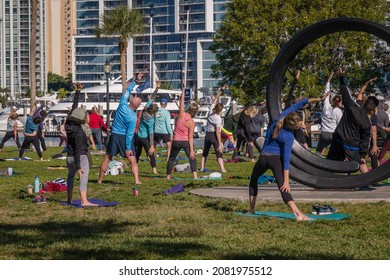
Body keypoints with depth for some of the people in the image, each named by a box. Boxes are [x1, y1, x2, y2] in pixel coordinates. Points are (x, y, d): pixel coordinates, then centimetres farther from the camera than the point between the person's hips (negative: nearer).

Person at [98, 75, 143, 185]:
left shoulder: (122, 106, -8)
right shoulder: (133, 117, -18)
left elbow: (127, 89, 6)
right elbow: (130, 133, -18)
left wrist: (135, 80, 13)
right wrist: (128, 148, -13)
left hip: (114, 135, 5)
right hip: (124, 138, -4)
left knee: (107, 158, 12)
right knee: (132, 160, 1)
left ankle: (100, 180, 18)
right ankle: (137, 180, -9)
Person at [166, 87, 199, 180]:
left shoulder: (182, 114, -11)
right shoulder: (192, 123, -15)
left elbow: (182, 100, 1)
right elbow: (190, 137, -16)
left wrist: (183, 89, 8)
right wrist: (192, 150, -14)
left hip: (176, 141, 3)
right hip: (185, 141, -3)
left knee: (172, 158, 17)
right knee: (192, 158, 4)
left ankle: (168, 176, 24)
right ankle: (195, 175, -11)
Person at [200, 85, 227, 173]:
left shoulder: (210, 111, -4)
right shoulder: (218, 119, -17)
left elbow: (216, 98, 8)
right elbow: (218, 132, -20)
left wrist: (221, 90, 10)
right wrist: (220, 144, -20)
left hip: (207, 135, 6)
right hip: (214, 136, -6)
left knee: (205, 153, 16)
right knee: (219, 153, -10)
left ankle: (202, 168, 14)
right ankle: (222, 169, -22)